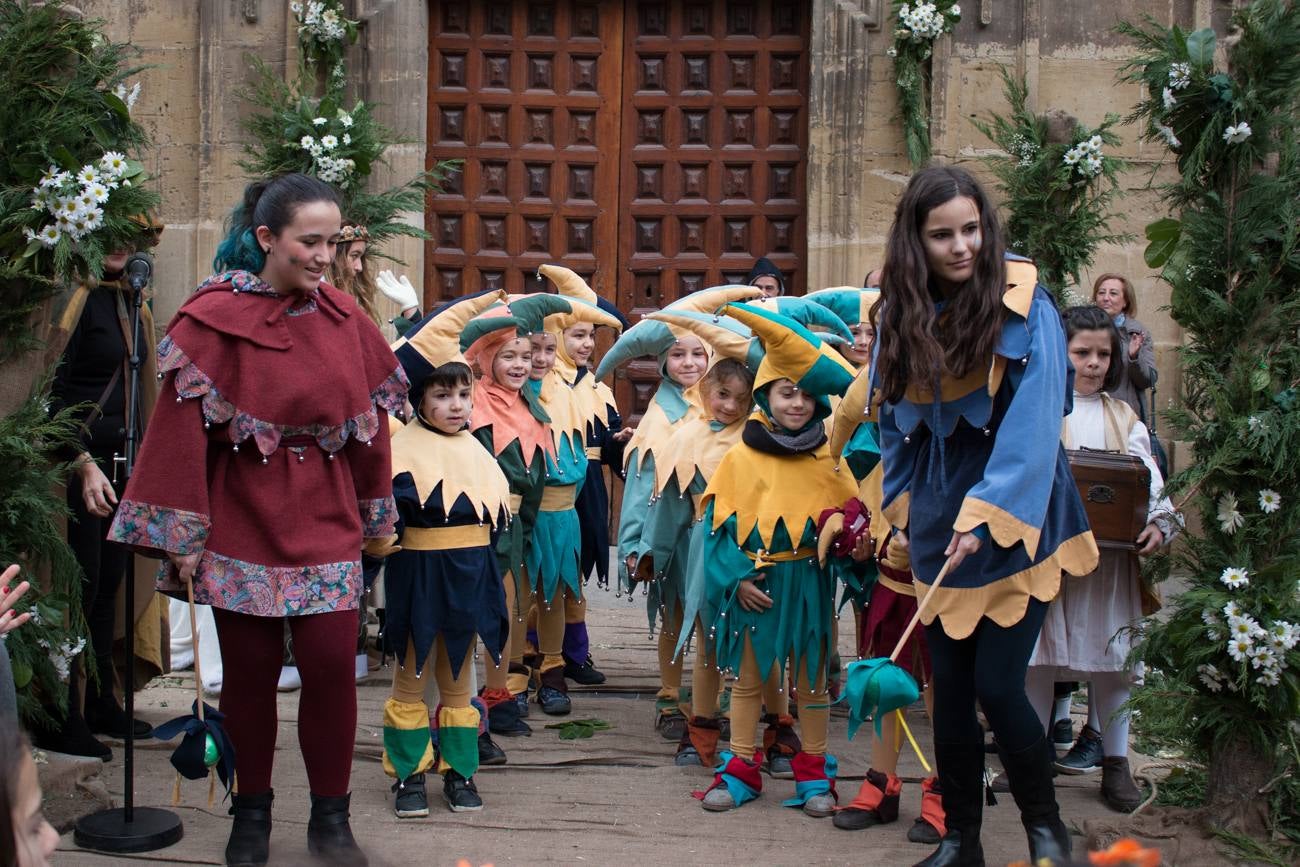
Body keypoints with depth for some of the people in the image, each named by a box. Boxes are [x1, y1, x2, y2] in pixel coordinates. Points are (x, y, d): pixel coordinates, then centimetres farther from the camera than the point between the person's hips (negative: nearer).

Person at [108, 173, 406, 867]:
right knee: (250, 672, 6)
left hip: (326, 523, 2)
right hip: (243, 524, -2)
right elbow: (182, 429, -9)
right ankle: (252, 811, 25)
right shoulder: (214, 316, -9)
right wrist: (182, 535, -10)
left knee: (331, 666, -4)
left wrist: (378, 513, 13)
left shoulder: (344, 320, 1)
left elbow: (368, 421, 9)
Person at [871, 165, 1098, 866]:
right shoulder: (902, 315, 3)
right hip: (937, 529, 5)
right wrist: (900, 510, 11)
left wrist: (986, 518, -22)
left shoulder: (1025, 309, -13)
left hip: (1015, 526, -5)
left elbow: (1032, 426, -17)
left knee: (996, 687, -6)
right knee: (949, 692, 9)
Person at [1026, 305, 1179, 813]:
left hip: (1110, 555, 2)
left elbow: (1148, 479, 4)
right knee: (1038, 654, 1)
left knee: (1111, 655, 4)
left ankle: (1114, 762, 15)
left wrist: (1159, 523, -14)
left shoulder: (1123, 419, 13)